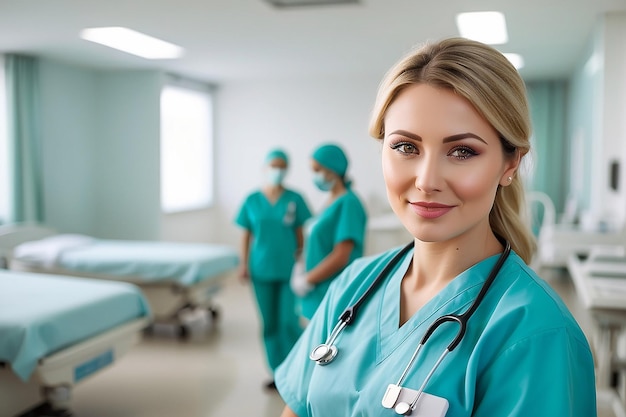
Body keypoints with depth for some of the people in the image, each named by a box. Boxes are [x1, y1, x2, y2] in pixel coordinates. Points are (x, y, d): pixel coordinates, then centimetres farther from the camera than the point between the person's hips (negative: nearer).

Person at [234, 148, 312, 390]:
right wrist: (244, 264, 1)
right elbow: (246, 235, 7)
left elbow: (302, 233, 1)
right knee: (269, 323, 8)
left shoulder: (294, 199, -1)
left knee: (289, 322, -5)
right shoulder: (252, 200, 4)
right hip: (261, 270, 2)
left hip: (289, 270, -2)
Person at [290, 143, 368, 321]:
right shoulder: (331, 201, 11)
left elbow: (341, 257, -20)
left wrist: (306, 280, -11)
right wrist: (302, 267, 0)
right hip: (319, 294, 8)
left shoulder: (348, 203, -15)